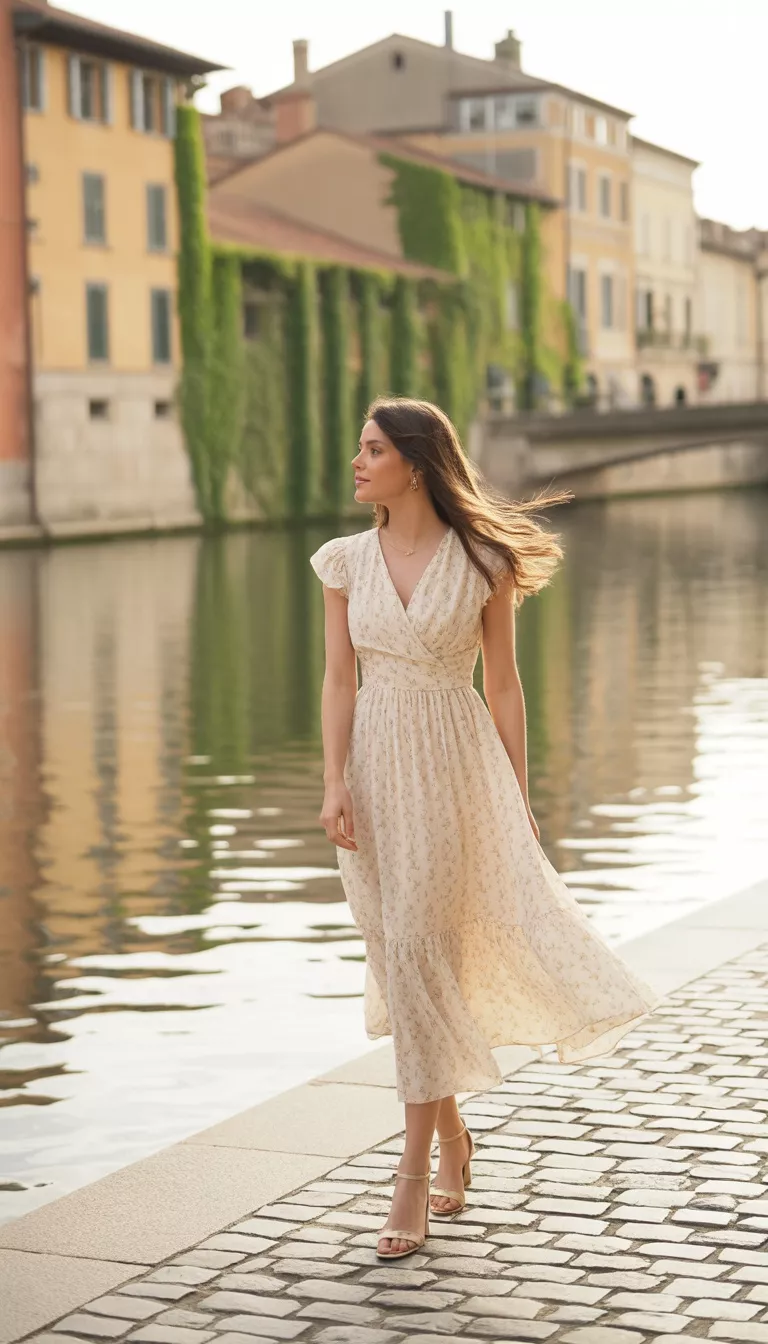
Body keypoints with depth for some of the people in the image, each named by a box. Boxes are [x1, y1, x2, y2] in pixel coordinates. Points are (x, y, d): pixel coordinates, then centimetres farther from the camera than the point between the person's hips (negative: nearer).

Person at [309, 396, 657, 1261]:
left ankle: (414, 1177, -6)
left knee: (416, 951, -11)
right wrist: (334, 785, -9)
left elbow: (502, 684, 0)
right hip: (375, 767, 4)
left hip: (454, 767, -4)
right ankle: (452, 1135, 29)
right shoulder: (345, 561, 5)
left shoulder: (481, 560, -4)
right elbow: (339, 679, 2)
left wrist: (518, 799, 1)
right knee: (407, 957, 9)